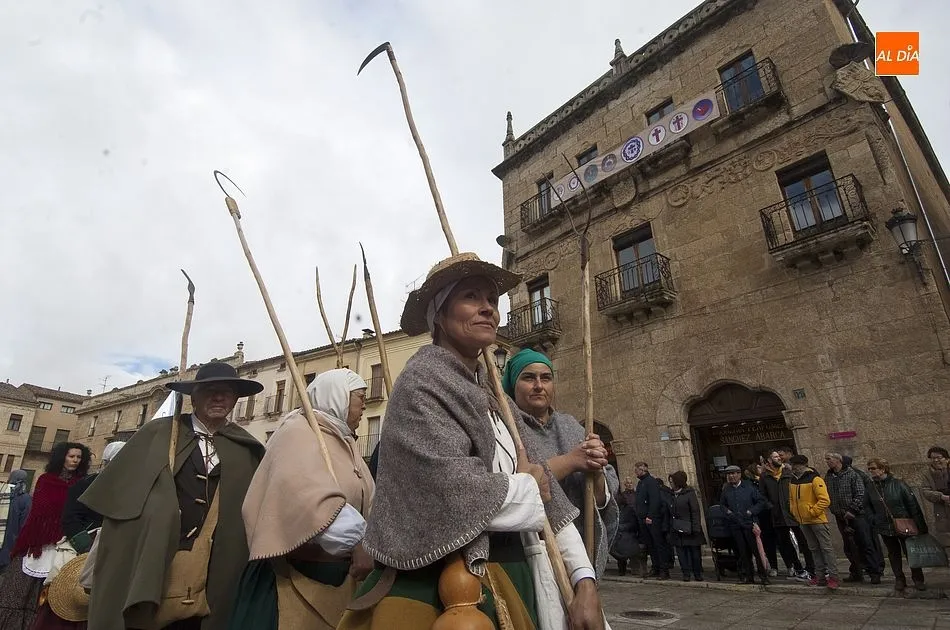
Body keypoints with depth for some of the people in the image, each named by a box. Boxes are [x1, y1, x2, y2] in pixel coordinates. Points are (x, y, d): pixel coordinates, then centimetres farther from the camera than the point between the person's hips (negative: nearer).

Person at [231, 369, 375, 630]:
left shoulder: (345, 442, 13)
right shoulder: (301, 432, -16)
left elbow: (364, 503, 6)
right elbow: (309, 496, -35)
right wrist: (358, 540, -43)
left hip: (340, 576, 8)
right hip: (297, 577, -8)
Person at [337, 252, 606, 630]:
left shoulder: (495, 397, 9)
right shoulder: (423, 381, -14)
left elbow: (548, 494, 6)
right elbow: (454, 492, -25)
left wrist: (585, 580, -3)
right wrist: (526, 487, -8)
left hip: (513, 577, 7)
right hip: (451, 590, -7)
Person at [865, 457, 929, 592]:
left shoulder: (898, 484, -12)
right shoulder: (871, 488, 0)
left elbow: (912, 504, -9)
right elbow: (868, 506, 13)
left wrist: (920, 524, -10)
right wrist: (873, 520, 2)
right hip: (885, 528, 3)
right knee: (893, 554, 12)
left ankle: (918, 580, 23)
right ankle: (899, 580, 22)